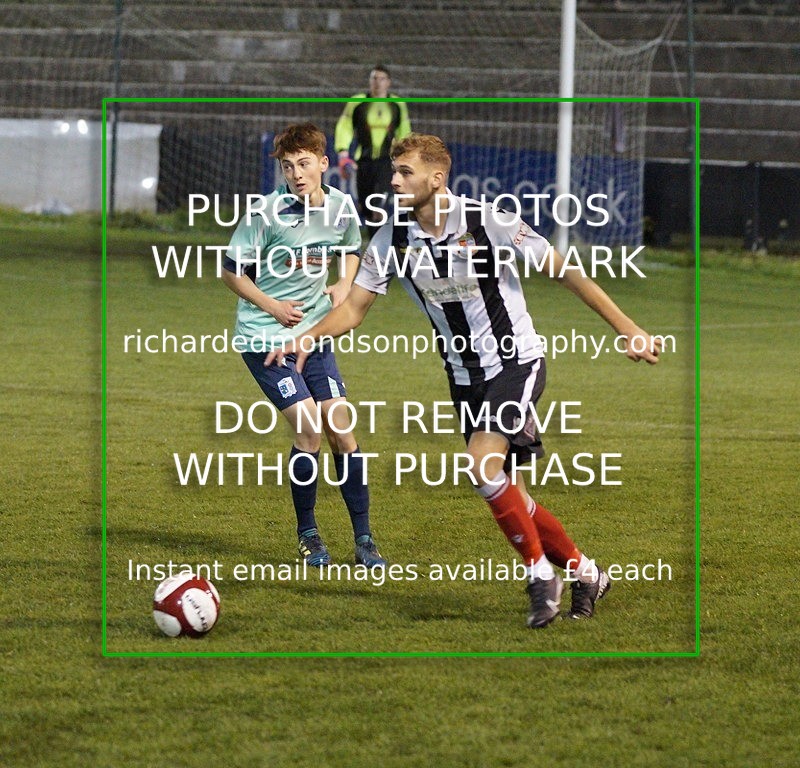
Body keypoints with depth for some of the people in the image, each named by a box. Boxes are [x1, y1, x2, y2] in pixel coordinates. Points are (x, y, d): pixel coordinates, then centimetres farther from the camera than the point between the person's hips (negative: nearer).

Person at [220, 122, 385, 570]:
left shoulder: (342, 207, -1)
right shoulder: (268, 214, -16)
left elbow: (351, 248, 21)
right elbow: (231, 271, -6)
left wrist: (344, 285, 2)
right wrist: (272, 307, -15)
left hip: (314, 335, 5)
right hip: (266, 337, -5)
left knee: (341, 430, -1)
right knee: (310, 428, -15)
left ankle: (364, 540, 8)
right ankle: (308, 534, 4)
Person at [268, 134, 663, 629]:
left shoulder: (488, 222, -18)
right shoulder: (393, 240, -4)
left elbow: (565, 272, -12)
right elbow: (354, 308, 0)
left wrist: (627, 329, -13)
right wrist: (308, 337, -21)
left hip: (516, 362, -6)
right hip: (465, 378, 6)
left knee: (484, 461, -25)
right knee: (508, 496, 5)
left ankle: (541, 573, -10)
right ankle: (585, 574, 22)